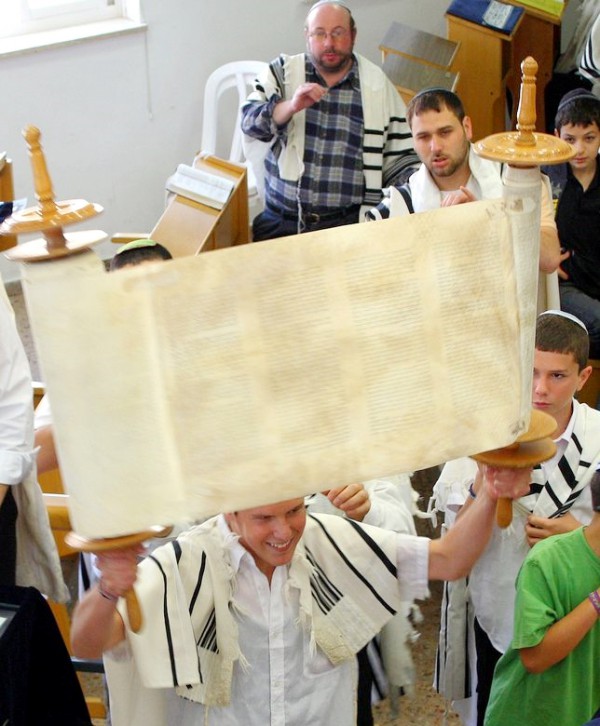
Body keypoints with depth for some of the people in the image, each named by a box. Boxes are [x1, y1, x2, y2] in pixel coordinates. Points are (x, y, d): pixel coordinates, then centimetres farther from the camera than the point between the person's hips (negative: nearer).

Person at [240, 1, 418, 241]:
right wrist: (292, 106, -22)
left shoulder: (378, 84, 8)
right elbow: (249, 122, -5)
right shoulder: (282, 71, 8)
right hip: (280, 219, 1)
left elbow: (399, 157, 12)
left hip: (349, 222, 0)